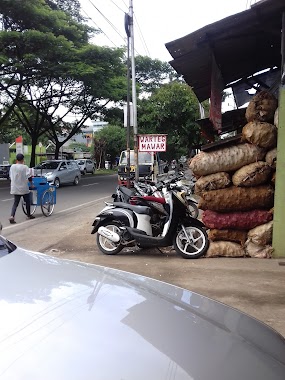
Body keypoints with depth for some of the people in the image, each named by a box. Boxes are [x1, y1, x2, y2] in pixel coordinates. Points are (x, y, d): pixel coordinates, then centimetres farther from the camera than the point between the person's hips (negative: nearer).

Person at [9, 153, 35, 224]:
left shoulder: (12, 167, 2)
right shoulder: (25, 167, -13)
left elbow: (11, 177, 11)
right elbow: (29, 177, -13)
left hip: (15, 188, 4)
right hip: (24, 188, -4)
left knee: (15, 203, 7)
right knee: (27, 202, 15)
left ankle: (12, 216, -11)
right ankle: (29, 215, 26)